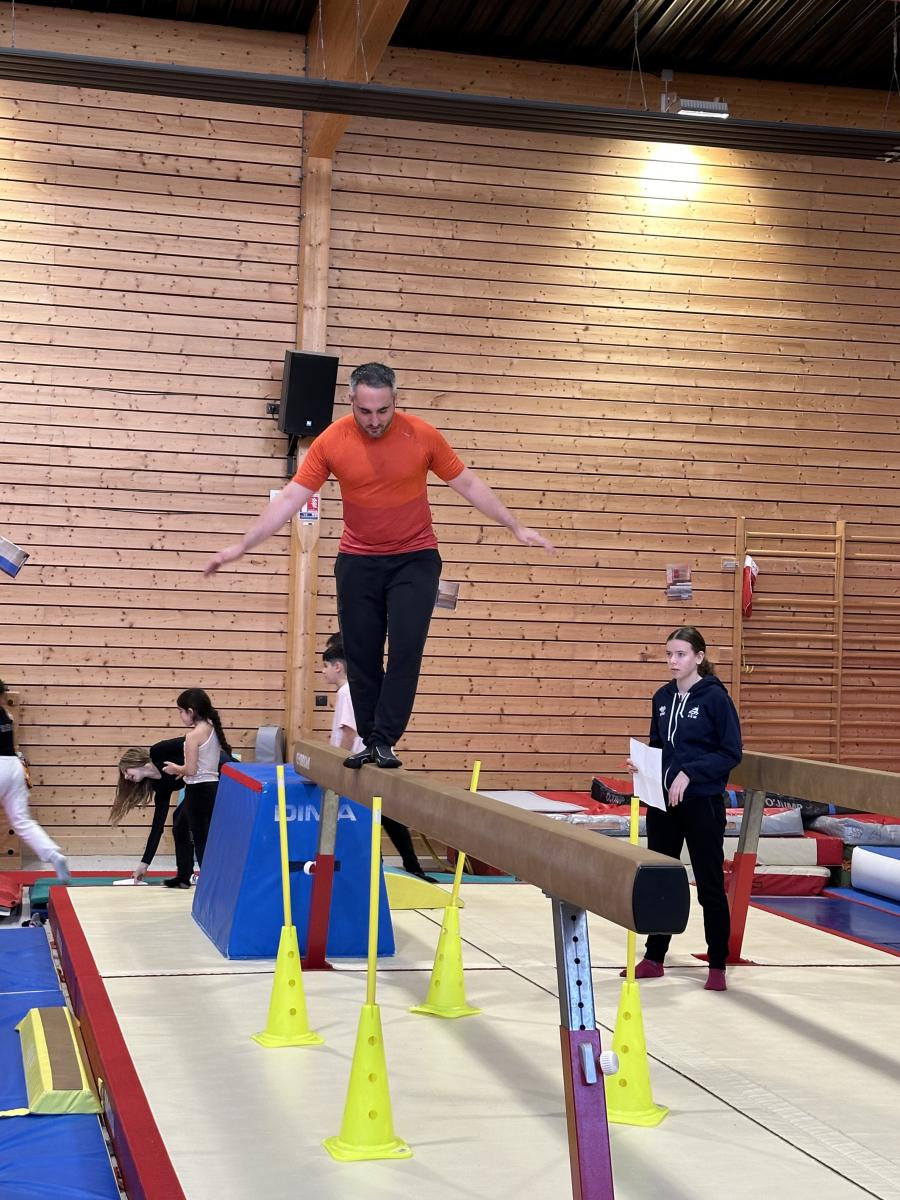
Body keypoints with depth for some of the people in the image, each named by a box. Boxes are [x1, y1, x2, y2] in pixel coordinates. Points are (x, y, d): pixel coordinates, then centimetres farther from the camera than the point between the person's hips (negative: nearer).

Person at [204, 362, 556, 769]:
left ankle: (385, 741, -5)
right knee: (361, 657, 4)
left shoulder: (423, 435, -10)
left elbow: (468, 484, 1)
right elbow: (291, 497, -7)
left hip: (414, 559, -1)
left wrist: (516, 528, 2)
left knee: (405, 652, -10)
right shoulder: (331, 441, -10)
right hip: (358, 563, 1)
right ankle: (369, 741, 16)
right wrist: (241, 546, -11)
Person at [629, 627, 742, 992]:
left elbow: (731, 752, -11)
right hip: (662, 801, 6)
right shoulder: (663, 698, 8)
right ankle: (653, 958, 24)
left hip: (702, 803, -6)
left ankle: (717, 965, 11)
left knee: (710, 884, 2)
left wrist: (689, 773, -19)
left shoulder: (714, 697, -10)